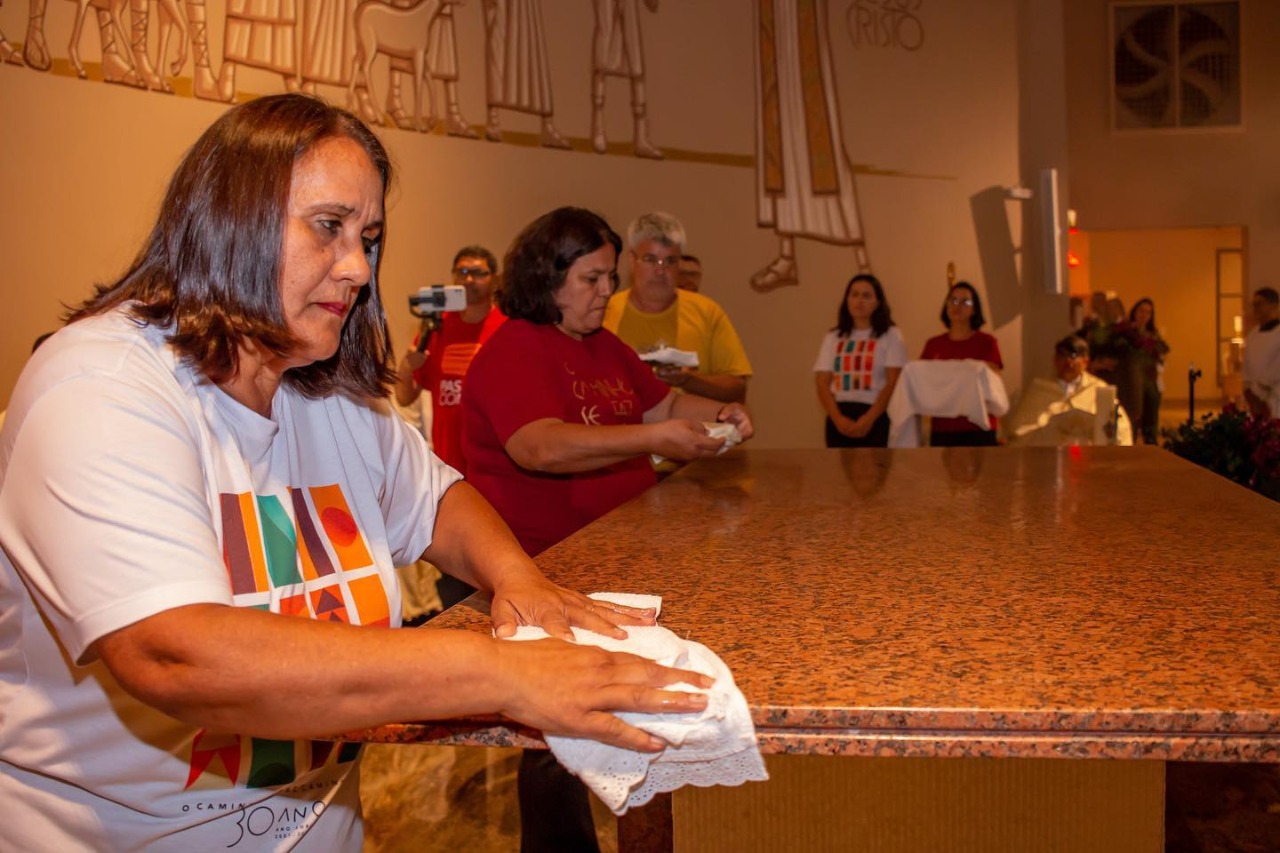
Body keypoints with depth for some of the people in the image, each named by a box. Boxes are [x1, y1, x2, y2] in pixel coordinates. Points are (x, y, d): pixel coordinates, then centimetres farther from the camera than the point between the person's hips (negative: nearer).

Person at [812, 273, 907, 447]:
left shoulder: (891, 336, 6)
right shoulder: (833, 338, 14)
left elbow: (894, 382, -3)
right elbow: (823, 384, 7)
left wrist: (869, 419, -15)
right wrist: (838, 418, -10)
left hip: (877, 417, -3)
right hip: (840, 419, 3)